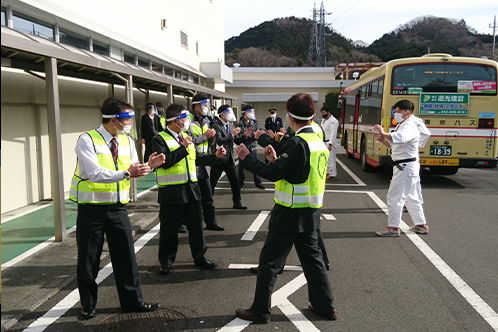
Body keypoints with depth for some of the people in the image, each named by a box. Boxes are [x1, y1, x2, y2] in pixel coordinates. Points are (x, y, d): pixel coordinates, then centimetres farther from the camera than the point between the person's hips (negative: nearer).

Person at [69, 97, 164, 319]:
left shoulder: (127, 141, 4)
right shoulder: (87, 140, -14)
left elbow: (133, 171, 6)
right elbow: (95, 174, -24)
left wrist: (149, 165, -13)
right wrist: (126, 173, -31)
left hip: (118, 207, 5)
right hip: (91, 208, -4)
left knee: (126, 255, 9)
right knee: (88, 259, 9)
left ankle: (132, 300, 22)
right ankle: (87, 304, 28)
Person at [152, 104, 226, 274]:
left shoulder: (185, 136, 15)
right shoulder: (160, 139, -10)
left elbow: (195, 158, 21)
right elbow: (165, 162, -22)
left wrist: (215, 156, 12)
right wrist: (183, 147, -22)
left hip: (191, 189, 7)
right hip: (172, 192, -7)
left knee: (196, 225, 14)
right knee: (169, 229, 6)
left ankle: (199, 256, 28)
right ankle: (166, 262, 22)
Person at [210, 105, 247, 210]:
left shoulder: (231, 126, 13)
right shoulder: (216, 126, -12)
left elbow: (236, 141, 14)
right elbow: (219, 141, -24)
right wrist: (231, 135, -25)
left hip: (230, 159, 7)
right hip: (219, 159, -6)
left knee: (235, 182, 9)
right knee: (212, 182, 5)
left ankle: (237, 202, 20)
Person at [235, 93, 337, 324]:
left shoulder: (297, 142, -19)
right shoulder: (319, 142, 9)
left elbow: (274, 174, -20)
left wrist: (246, 158, -11)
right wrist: (276, 160, 10)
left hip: (290, 215, -8)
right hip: (310, 214, 9)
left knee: (269, 261, 4)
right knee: (312, 259, 20)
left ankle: (260, 311, 14)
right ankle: (325, 306, 30)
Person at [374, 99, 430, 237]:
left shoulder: (409, 126, -15)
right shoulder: (402, 125, 19)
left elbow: (401, 138, -38)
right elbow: (394, 145, 22)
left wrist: (384, 134, -45)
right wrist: (384, 140, 4)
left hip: (406, 167, -11)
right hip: (405, 167, 11)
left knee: (395, 196, -8)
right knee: (411, 197, 18)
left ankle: (393, 227, -2)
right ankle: (421, 225, 28)